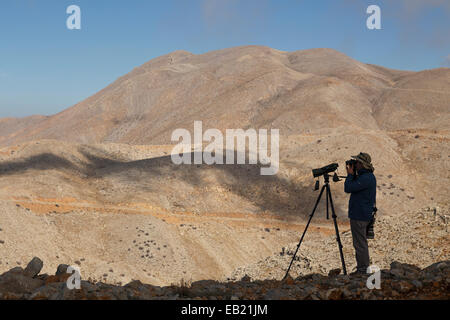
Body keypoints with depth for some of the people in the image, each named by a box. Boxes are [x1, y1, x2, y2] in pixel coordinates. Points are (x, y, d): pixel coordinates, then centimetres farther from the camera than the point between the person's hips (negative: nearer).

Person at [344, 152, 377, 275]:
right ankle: (363, 269, 26)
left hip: (359, 217, -11)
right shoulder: (368, 176, 11)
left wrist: (350, 174, -11)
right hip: (363, 215, 11)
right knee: (361, 243, 17)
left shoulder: (366, 178, -21)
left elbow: (348, 188, -24)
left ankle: (362, 270, 2)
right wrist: (352, 174, 8)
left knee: (360, 244, -4)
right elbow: (353, 187, 19)